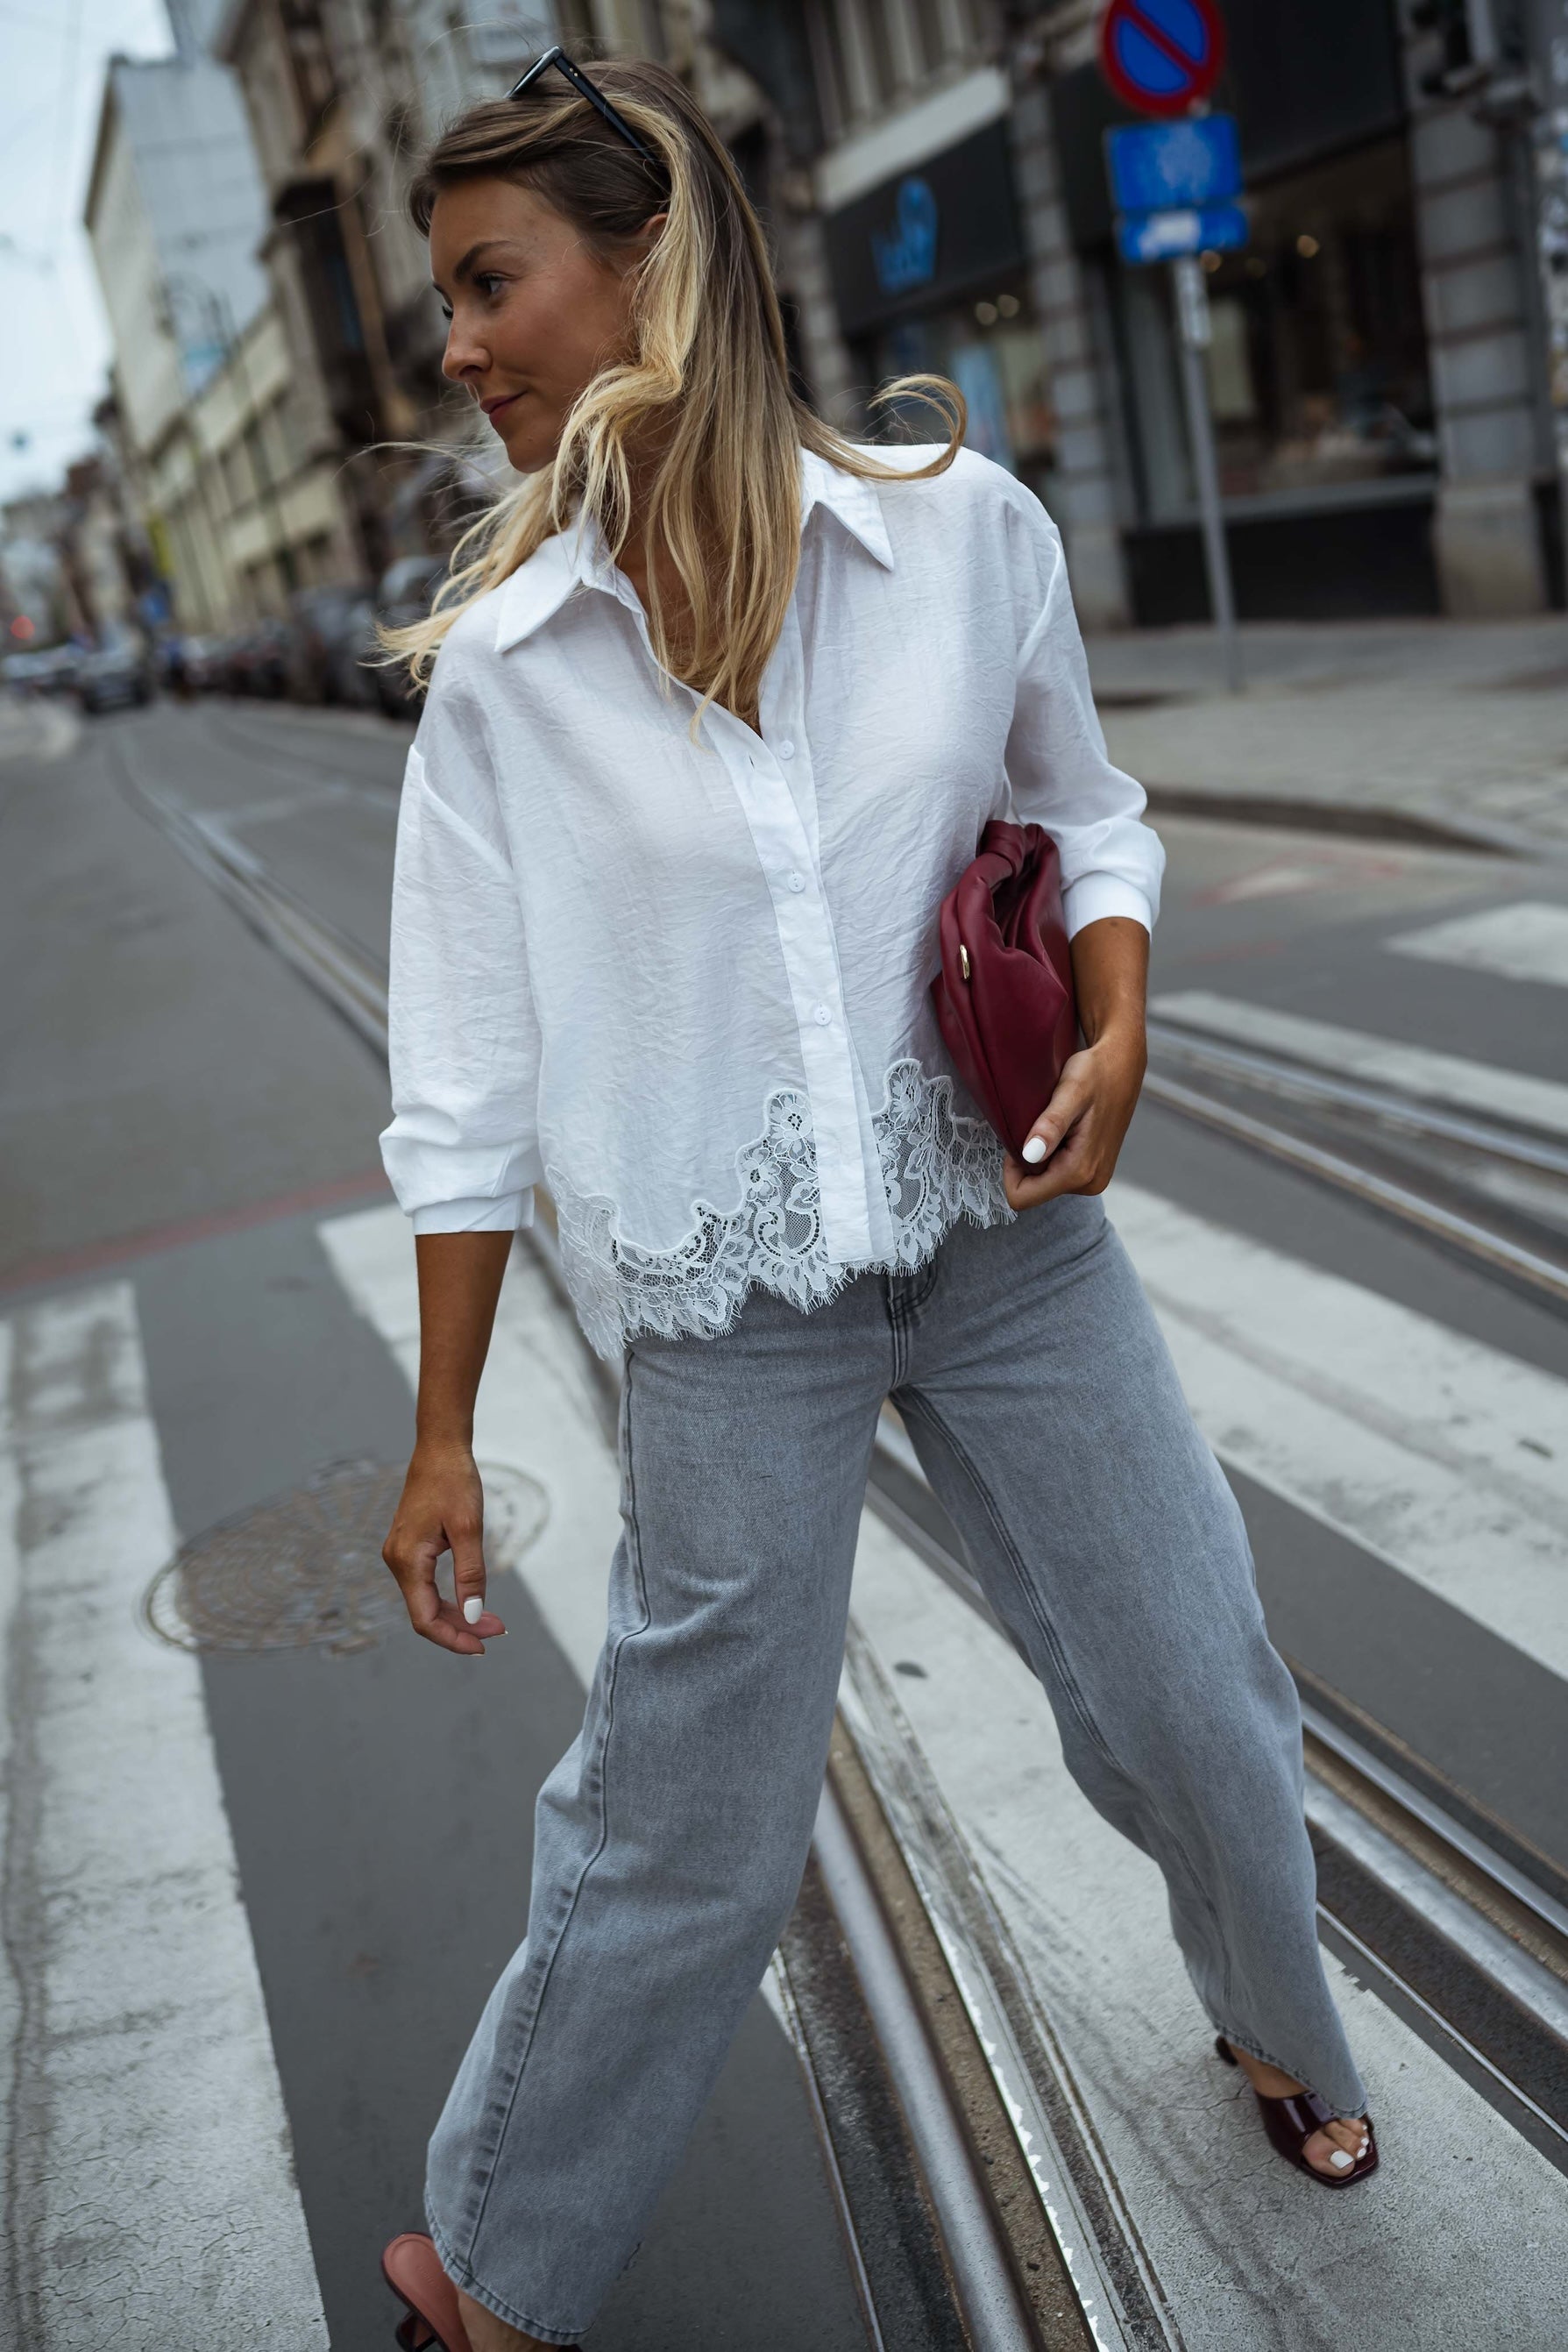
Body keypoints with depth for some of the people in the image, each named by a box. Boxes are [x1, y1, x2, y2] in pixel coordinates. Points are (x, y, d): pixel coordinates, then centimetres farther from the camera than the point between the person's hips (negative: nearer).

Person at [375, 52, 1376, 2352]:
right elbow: (467, 1083, -3)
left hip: (1010, 1228, 2)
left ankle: (1283, 2031, 48)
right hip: (726, 1302, -1)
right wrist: (443, 1434, -1)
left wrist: (1118, 1030, -10)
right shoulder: (496, 661, -5)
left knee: (1195, 1707, 14)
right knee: (687, 1838, 6)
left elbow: (1088, 818, 10)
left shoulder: (964, 527, -5)